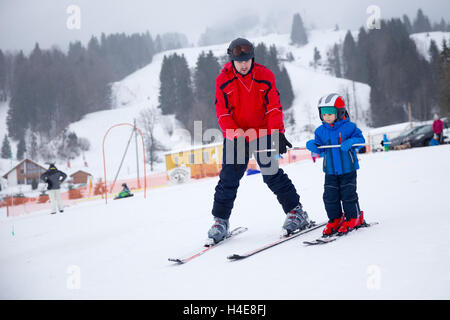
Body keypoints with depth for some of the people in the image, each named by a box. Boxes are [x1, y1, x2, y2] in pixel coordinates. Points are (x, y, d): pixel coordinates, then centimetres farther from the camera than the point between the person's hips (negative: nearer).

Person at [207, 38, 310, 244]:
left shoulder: (265, 76, -7)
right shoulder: (223, 81, -6)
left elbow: (274, 107, -6)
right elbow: (223, 113, -7)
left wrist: (279, 133, -16)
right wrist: (236, 134, -19)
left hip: (263, 134, -1)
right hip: (234, 136, 1)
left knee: (272, 174, -5)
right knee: (228, 178, 0)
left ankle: (296, 212, 6)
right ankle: (220, 221, 12)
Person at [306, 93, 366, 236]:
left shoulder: (348, 127, -6)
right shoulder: (320, 131, 4)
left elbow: (360, 139, -6)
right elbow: (320, 149, 7)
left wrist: (351, 142, -24)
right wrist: (312, 145, -14)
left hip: (348, 169, -3)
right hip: (330, 171, 3)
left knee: (348, 194, -1)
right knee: (330, 196, 1)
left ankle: (353, 218, 17)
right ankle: (335, 219, 17)